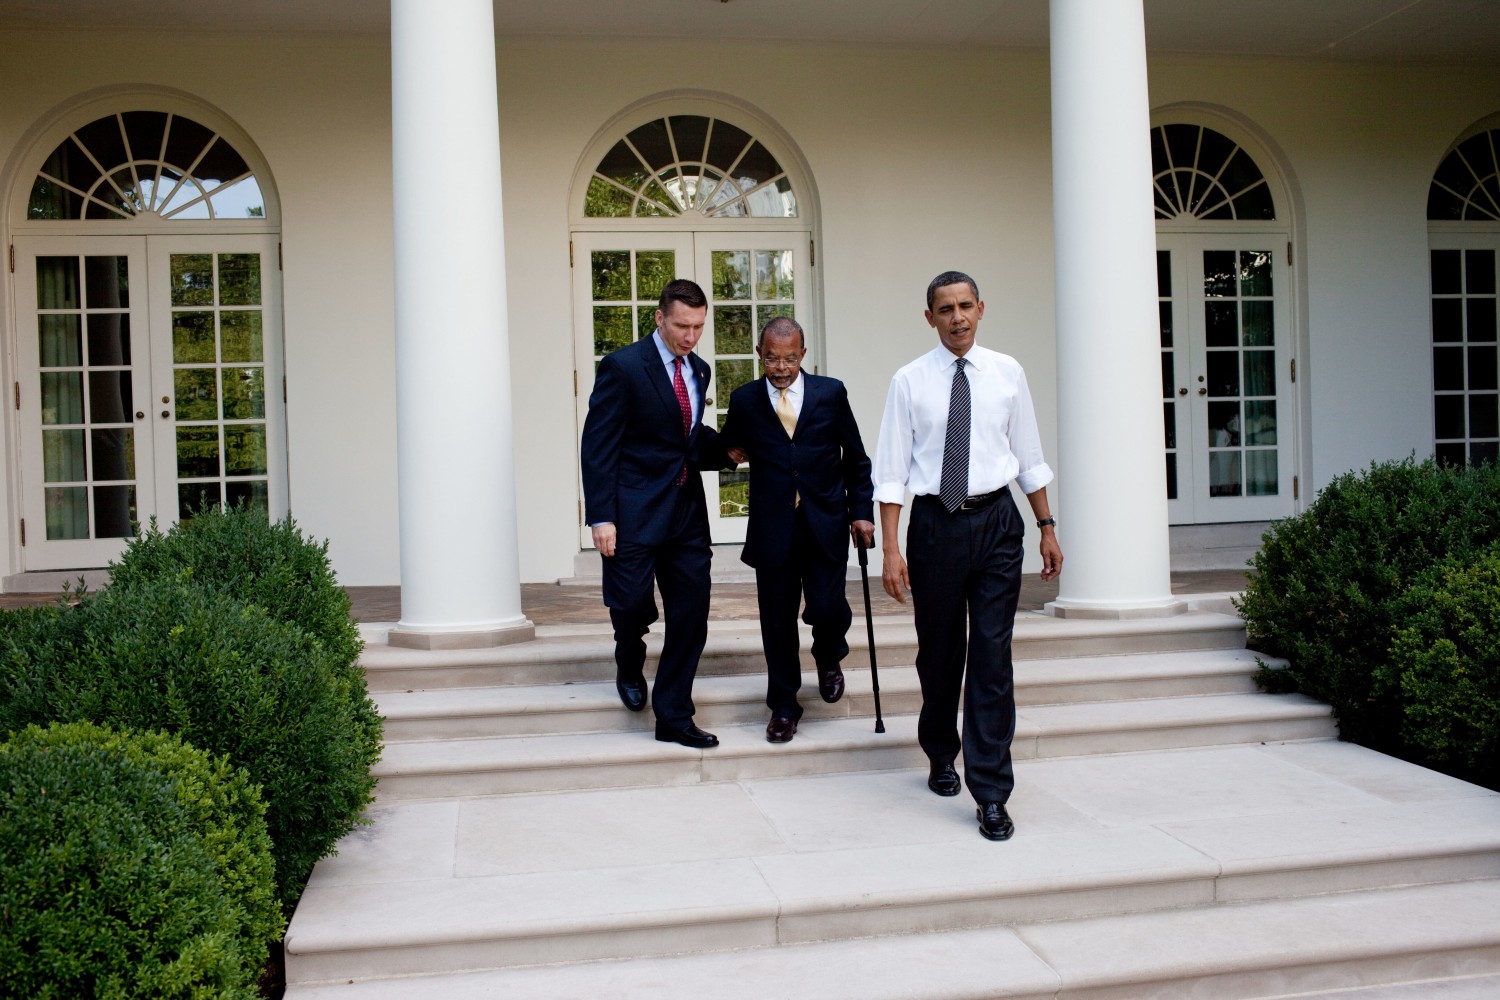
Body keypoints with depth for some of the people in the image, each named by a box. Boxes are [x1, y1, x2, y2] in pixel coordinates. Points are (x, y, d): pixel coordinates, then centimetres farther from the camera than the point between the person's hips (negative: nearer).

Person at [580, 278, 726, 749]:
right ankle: (630, 665, 29)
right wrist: (601, 518, -16)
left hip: (686, 510, 6)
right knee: (632, 602, -7)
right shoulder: (622, 366, -8)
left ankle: (673, 718, 15)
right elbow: (597, 446, -10)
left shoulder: (698, 370, 12)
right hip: (635, 510, -6)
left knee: (691, 614, 4)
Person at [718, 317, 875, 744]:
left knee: (826, 608, -9)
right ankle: (783, 706, 22)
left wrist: (862, 511, 2)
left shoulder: (831, 393, 2)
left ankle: (828, 656, 27)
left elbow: (856, 459, 8)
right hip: (773, 528, 1)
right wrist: (732, 451, -3)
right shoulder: (744, 400, 3)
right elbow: (728, 447, 18)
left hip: (826, 525, -1)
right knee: (777, 621, 5)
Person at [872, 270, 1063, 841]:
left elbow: (1029, 457, 11)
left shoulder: (1007, 373, 5)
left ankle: (991, 793, 3)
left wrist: (1047, 527, 9)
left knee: (992, 656, -3)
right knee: (938, 653, 13)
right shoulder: (909, 382, 0)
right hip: (935, 522, 0)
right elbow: (891, 471, -2)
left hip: (996, 521, 1)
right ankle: (941, 757, 37)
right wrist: (890, 549, -8)